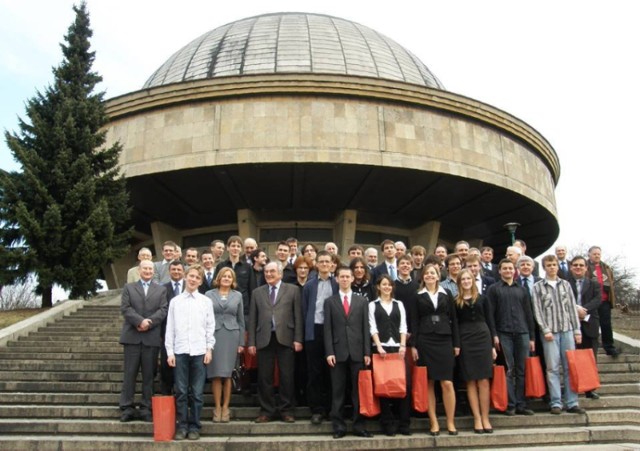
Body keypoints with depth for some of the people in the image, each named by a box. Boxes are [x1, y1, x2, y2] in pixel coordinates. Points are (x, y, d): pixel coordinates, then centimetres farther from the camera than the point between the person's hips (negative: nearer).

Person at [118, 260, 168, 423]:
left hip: (152, 337, 0)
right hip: (132, 336, 0)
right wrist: (140, 321, -15)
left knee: (149, 375, 3)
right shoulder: (129, 287, 13)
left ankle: (146, 409, 9)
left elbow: (163, 310, 1)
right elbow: (125, 308, -1)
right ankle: (127, 408, 8)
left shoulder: (161, 290, 14)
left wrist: (149, 323, -13)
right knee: (130, 373, 2)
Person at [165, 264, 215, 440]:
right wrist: (170, 352, 0)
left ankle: (194, 426, 12)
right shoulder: (175, 301, 7)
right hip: (180, 351, 0)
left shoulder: (206, 301, 6)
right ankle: (182, 426, 12)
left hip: (200, 352, 0)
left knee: (197, 392, 4)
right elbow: (170, 328, 5)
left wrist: (209, 349, -1)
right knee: (181, 392, 3)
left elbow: (210, 327, 6)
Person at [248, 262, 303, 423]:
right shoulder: (257, 292, 13)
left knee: (287, 377, 2)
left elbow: (298, 316, 2)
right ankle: (266, 411, 16)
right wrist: (251, 342, 3)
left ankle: (286, 410, 14)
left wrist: (298, 339, -5)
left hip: (285, 338, -2)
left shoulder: (293, 290, 7)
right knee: (264, 378, 5)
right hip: (264, 339, 2)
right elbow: (252, 319, 10)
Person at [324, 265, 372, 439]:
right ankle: (338, 426, 11)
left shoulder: (362, 301, 10)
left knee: (358, 391, 4)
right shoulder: (330, 301, 8)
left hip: (357, 351, 1)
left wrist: (367, 352, -1)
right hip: (338, 351, -1)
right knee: (338, 392, 3)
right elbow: (327, 329, 2)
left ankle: (359, 426, 12)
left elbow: (366, 327, 6)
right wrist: (329, 352, -7)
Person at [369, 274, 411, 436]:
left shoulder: (399, 304, 15)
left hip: (398, 347, 2)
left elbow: (403, 327, 8)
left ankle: (403, 423, 5)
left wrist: (403, 345, -6)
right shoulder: (373, 305, 8)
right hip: (381, 347, -2)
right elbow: (373, 328, 0)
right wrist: (378, 346, -12)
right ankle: (388, 423, 8)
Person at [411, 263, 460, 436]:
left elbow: (453, 319, 9)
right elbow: (414, 321, 3)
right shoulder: (418, 296, 5)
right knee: (428, 383, 4)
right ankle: (433, 422, 12)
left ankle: (450, 422, 9)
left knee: (447, 383, -3)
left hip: (444, 341, 1)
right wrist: (413, 345, -4)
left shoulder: (446, 294, 9)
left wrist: (456, 343, 4)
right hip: (425, 342, -1)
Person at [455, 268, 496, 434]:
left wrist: (493, 344, 1)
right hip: (464, 341, 0)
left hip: (482, 338, 1)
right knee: (471, 382, 3)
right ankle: (477, 418, 10)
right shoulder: (456, 301, 6)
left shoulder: (482, 298, 9)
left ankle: (485, 418, 8)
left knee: (483, 381, 0)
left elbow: (490, 321, 7)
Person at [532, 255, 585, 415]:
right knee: (553, 368, -1)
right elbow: (538, 311, -1)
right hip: (550, 331, -2)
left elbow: (572, 308, 10)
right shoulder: (538, 287, 4)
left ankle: (572, 402, 10)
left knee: (570, 367, 4)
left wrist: (577, 330, 5)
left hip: (567, 330, 3)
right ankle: (556, 403, 4)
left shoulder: (565, 284, 11)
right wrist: (546, 330, -9)